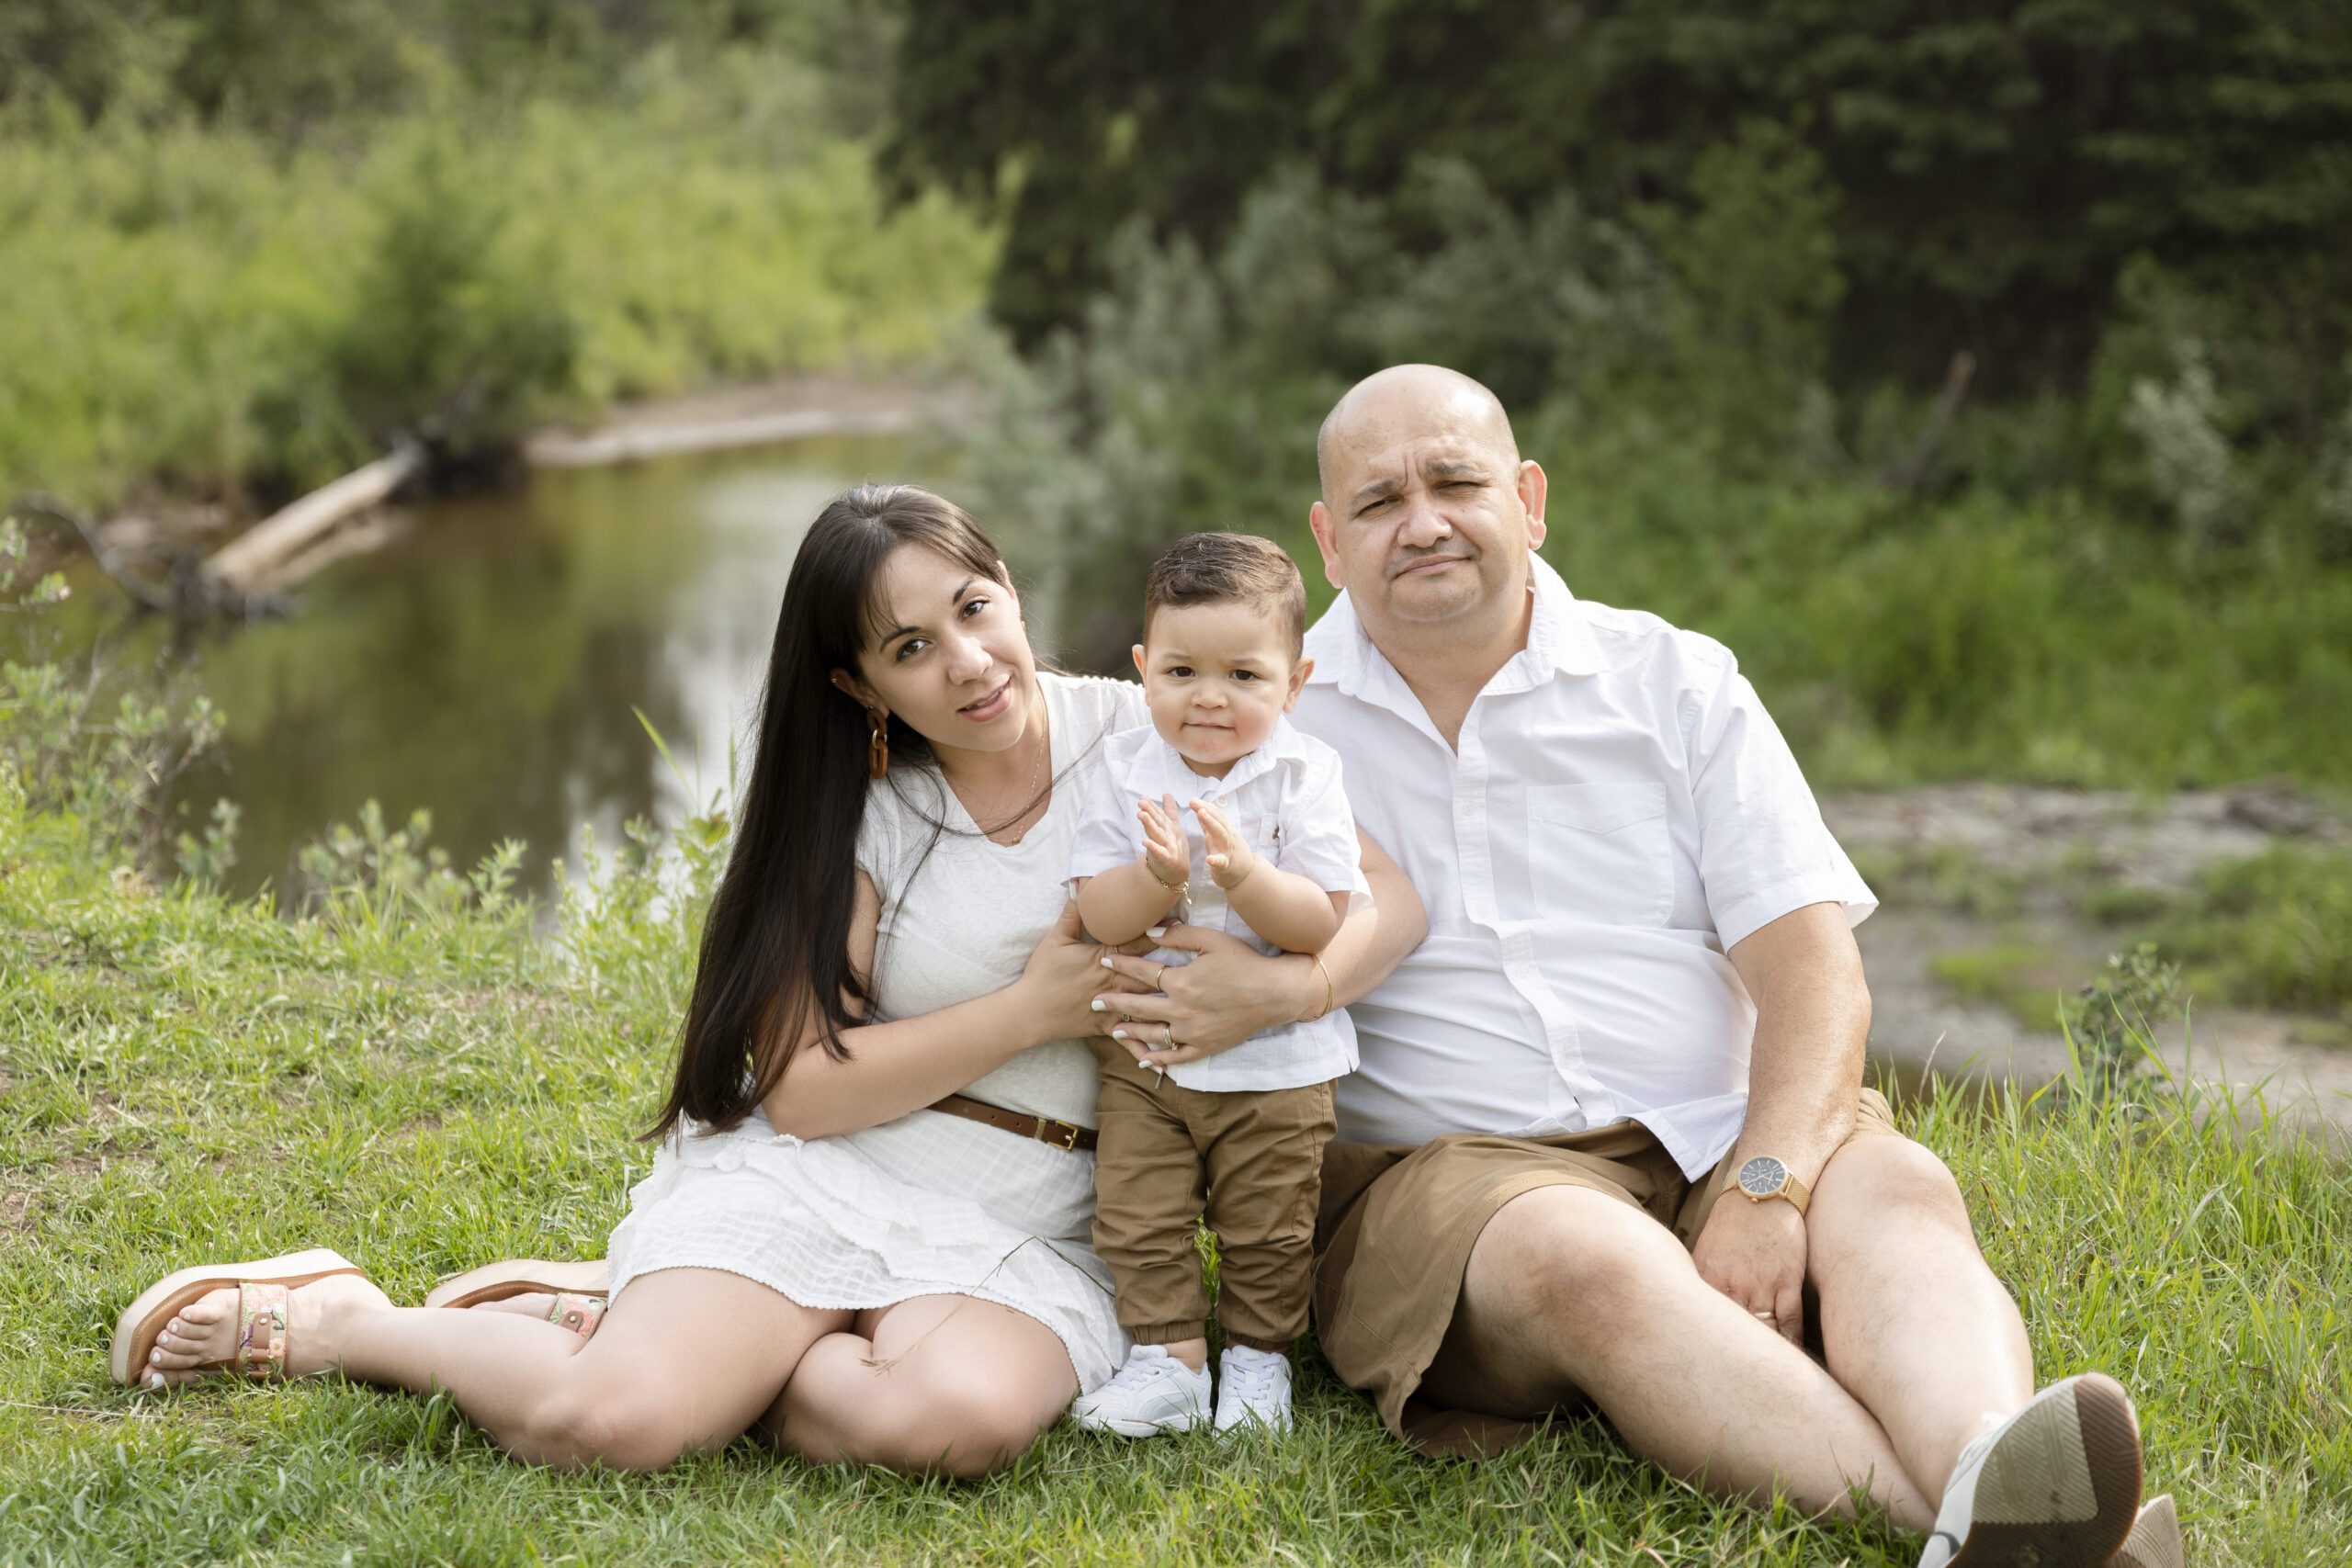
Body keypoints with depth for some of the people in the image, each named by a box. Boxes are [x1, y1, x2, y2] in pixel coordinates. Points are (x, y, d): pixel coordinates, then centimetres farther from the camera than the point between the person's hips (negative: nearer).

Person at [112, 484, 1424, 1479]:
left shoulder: (1149, 738, 1)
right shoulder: (868, 812, 3)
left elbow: (1389, 896, -2)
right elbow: (801, 1085, -6)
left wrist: (1289, 985, -23)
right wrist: (1033, 1008, -14)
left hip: (1030, 1231, 0)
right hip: (819, 1180, 0)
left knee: (963, 1417, -37)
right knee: (608, 1424, -26)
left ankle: (721, 1351, -7)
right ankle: (339, 1321, 5)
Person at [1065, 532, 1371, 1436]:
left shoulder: (1304, 776, -9)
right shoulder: (1126, 770, -3)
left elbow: (1325, 923, -17)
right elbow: (1096, 916, -10)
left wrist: (1244, 874, -32)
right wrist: (1157, 878, -30)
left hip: (1276, 1064, -2)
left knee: (1267, 1233, 9)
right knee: (1137, 1221, 3)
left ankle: (1258, 1357, 26)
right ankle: (1168, 1358, 16)